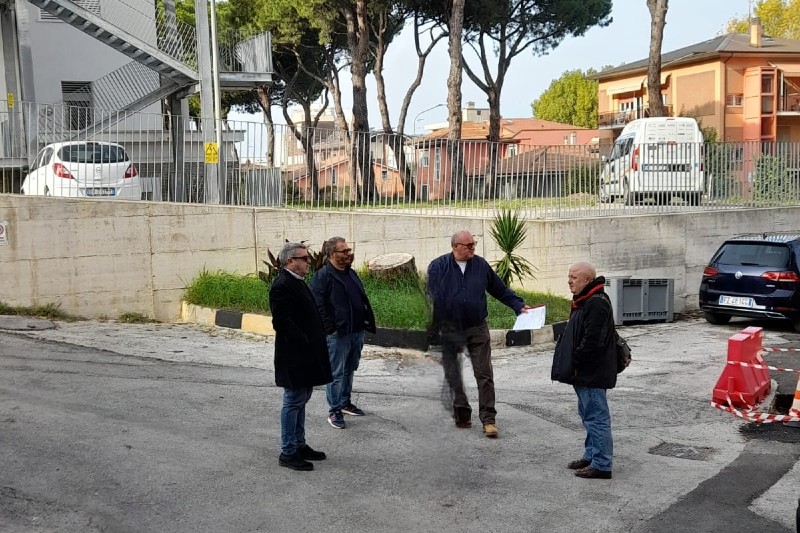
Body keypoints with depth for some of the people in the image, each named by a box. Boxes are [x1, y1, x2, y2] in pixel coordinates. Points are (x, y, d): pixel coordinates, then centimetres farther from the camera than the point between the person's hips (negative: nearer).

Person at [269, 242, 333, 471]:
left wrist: (315, 344, 12)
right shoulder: (282, 286, -18)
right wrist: (305, 342, -21)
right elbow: (282, 321, -24)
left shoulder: (298, 282, 14)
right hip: (294, 356, -10)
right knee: (293, 402, -3)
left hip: (306, 355, 10)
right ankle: (288, 452, 5)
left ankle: (299, 445, 27)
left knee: (300, 400, 17)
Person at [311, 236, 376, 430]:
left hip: (357, 332, 8)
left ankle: (345, 402, 32)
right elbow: (318, 305, -17)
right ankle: (334, 411, 5)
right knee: (336, 373, -2)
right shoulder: (322, 276, -12)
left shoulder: (351, 274, 14)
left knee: (349, 370, 18)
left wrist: (367, 321, 12)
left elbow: (363, 300, 21)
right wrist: (330, 328, -19)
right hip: (337, 335, -8)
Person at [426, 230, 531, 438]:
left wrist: (519, 305, 5)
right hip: (449, 332, -1)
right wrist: (432, 328, -10)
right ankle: (462, 415, 20)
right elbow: (429, 297, -4)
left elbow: (501, 290, 14)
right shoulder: (438, 266, -3)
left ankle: (488, 419, -2)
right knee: (453, 376, 7)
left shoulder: (481, 265, 6)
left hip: (477, 329, 1)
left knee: (484, 375, -4)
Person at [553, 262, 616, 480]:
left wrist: (575, 363, -17)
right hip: (585, 373, 11)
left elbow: (592, 341, -25)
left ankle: (601, 465, 0)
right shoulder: (583, 302, 14)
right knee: (589, 415, 19)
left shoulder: (597, 304, -20)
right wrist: (571, 363, 14)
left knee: (596, 417, -5)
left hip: (593, 374, -11)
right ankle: (591, 456, 31)